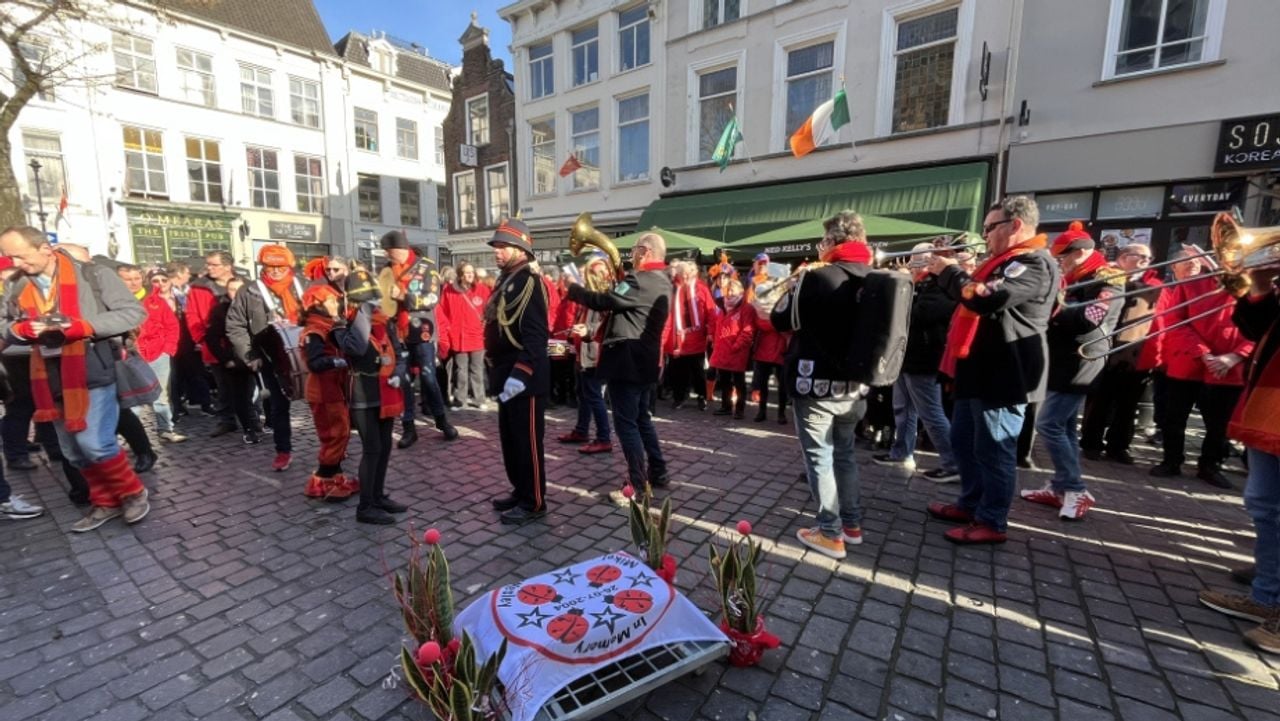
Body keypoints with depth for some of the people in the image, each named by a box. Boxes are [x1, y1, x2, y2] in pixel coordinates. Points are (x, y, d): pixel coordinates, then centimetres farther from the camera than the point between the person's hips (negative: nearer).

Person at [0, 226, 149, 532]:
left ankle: (133, 492, 9)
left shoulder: (92, 275, -6)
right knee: (74, 452, 11)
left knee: (94, 443, -13)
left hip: (91, 371, -6)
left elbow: (134, 312, -10)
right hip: (50, 378, 6)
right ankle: (106, 503, 25)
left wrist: (83, 327, -19)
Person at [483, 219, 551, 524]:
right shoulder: (505, 281, 15)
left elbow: (536, 336, -22)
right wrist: (497, 372, 19)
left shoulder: (529, 282, -14)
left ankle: (533, 503, 13)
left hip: (525, 379, -10)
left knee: (527, 441, 0)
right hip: (507, 376, 10)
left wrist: (520, 374, -27)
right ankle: (520, 491, 32)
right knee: (509, 438, 18)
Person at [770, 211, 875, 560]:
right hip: (854, 385, 7)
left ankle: (830, 533, 14)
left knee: (820, 458, 5)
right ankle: (852, 524, 32)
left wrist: (795, 286, 7)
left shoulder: (816, 277, -16)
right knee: (844, 454, 20)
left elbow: (780, 320, -7)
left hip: (817, 384, -6)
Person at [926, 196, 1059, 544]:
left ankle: (992, 522, 13)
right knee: (963, 442, 18)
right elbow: (971, 294, 20)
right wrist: (947, 272, 5)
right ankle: (970, 504, 32)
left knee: (993, 450, 0)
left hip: (1003, 375, -10)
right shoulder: (1007, 261, 17)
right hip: (980, 370, 10)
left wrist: (948, 271, -15)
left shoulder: (1035, 264, -16)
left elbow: (984, 298, -29)